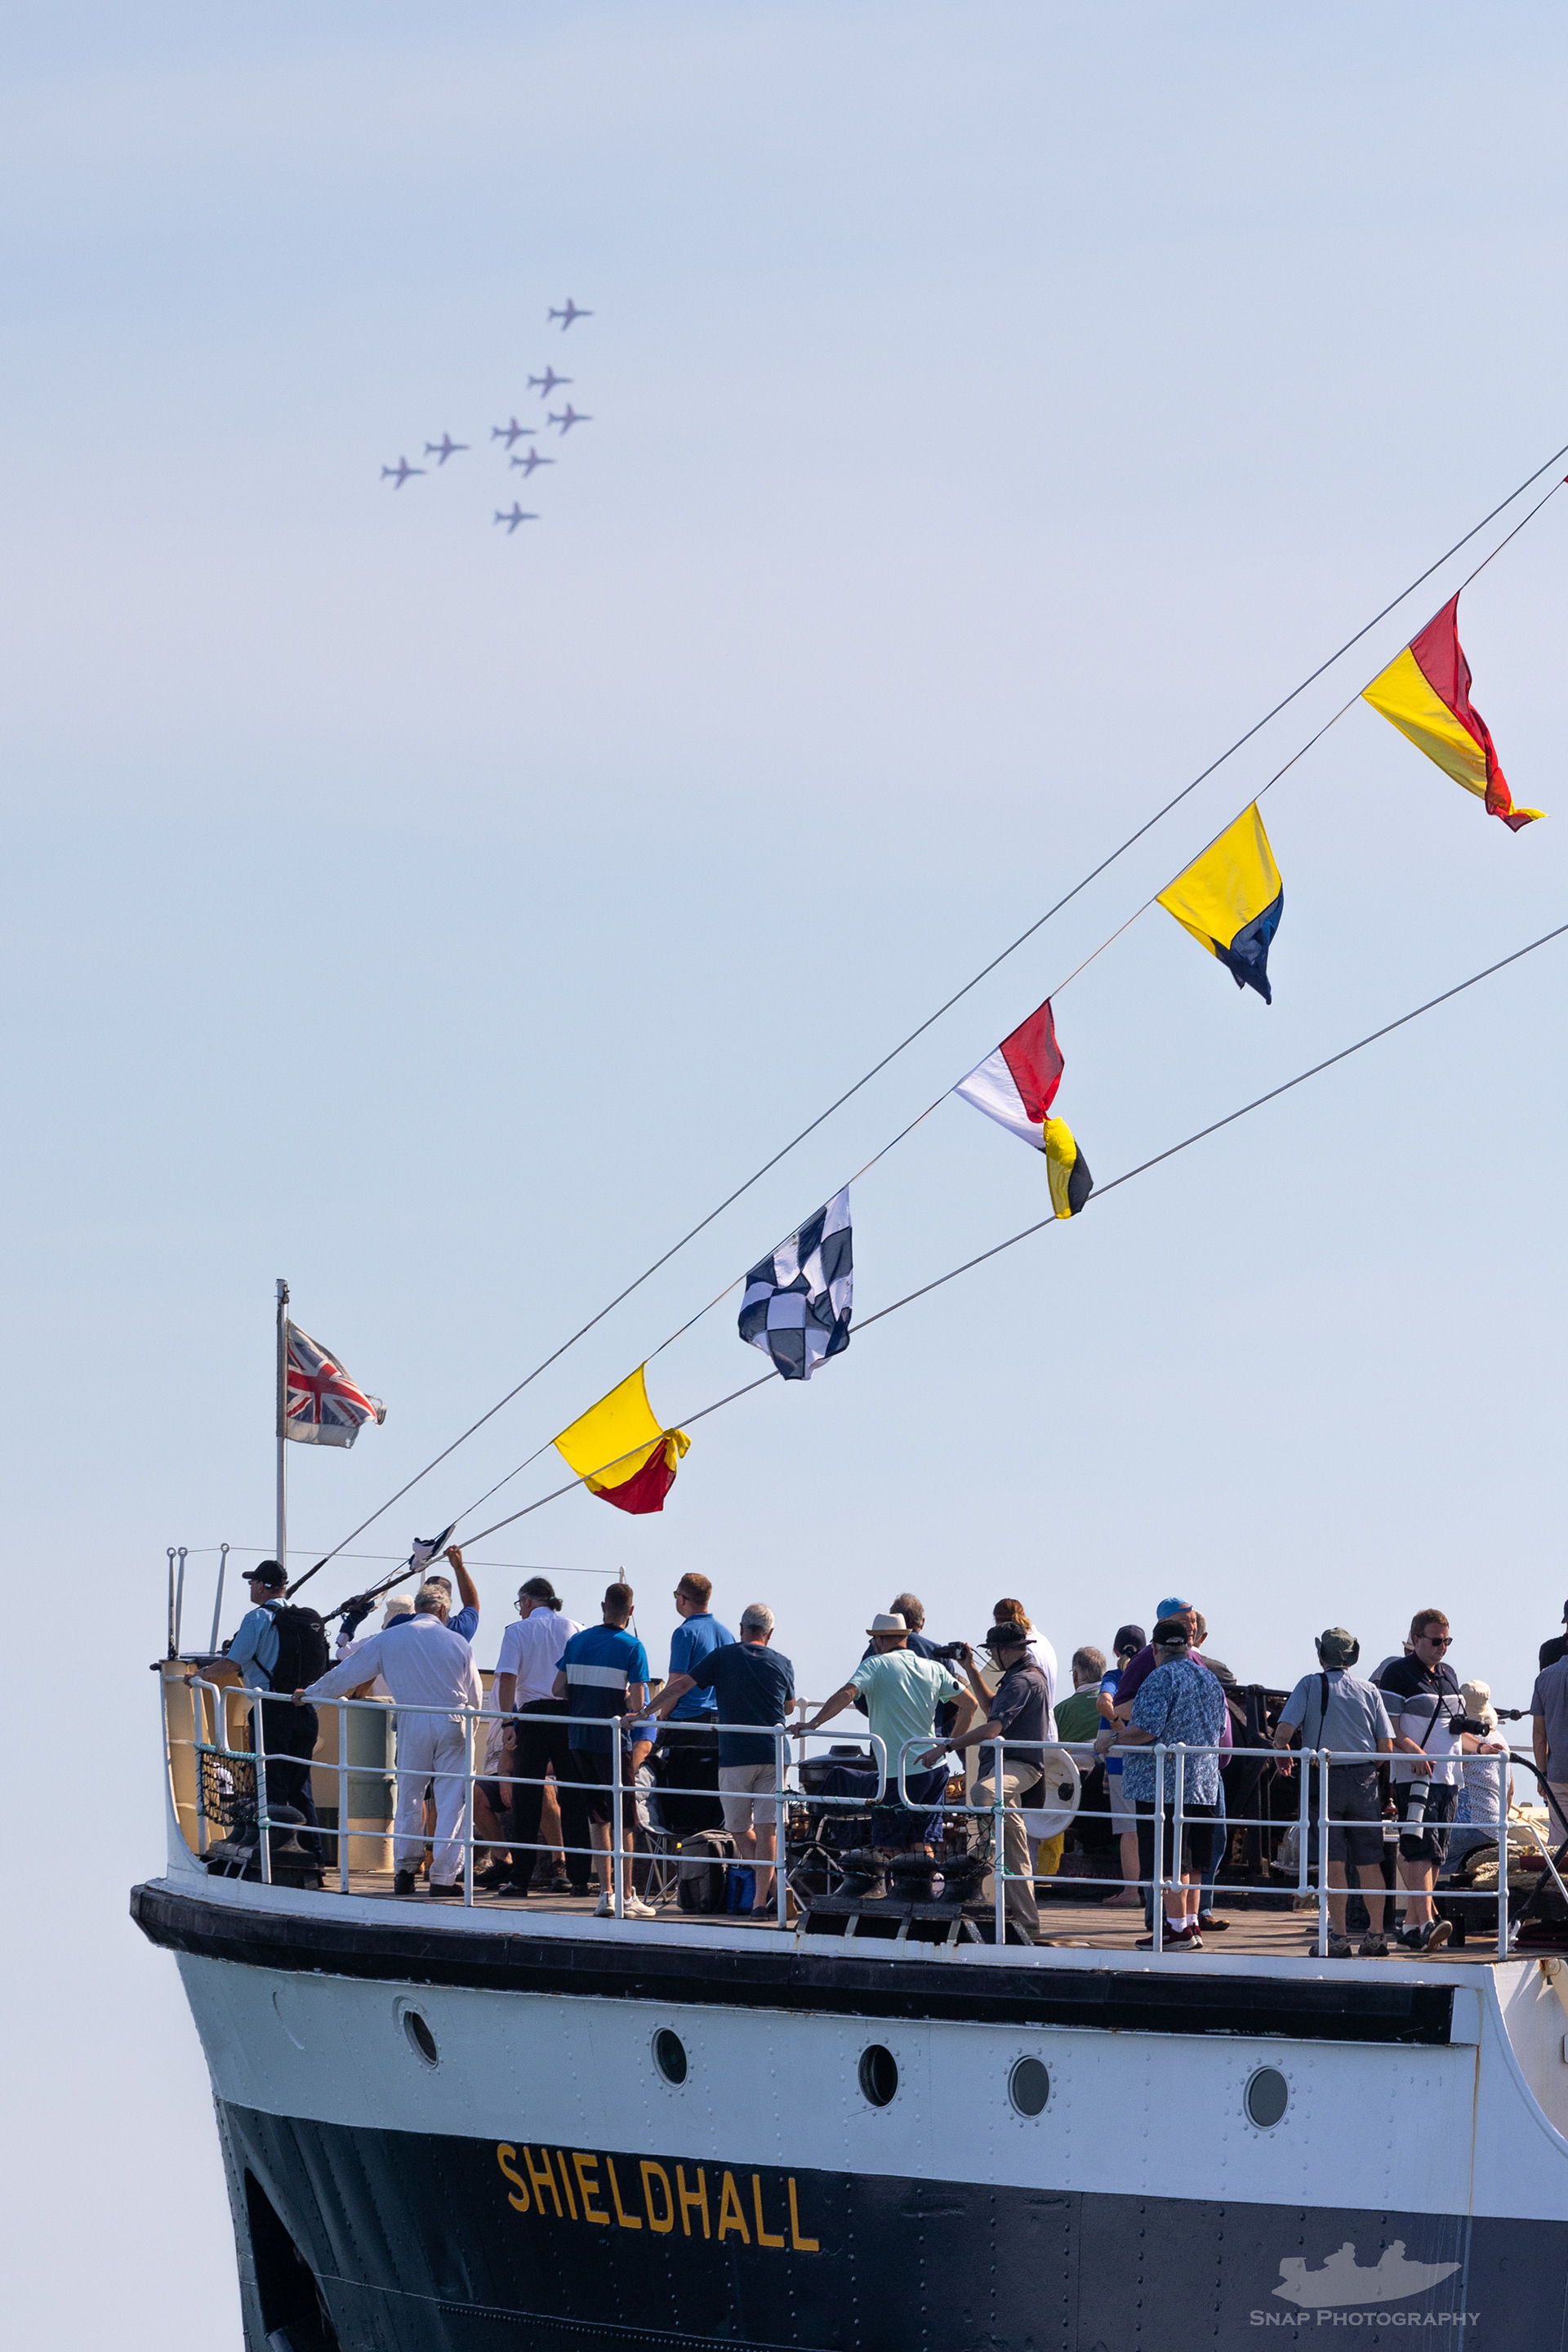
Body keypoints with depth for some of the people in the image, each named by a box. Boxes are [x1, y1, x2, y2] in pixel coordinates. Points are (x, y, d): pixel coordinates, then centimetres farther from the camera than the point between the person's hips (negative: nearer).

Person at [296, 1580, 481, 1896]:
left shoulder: (388, 1638, 6)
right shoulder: (457, 1642, 6)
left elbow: (348, 1672, 12)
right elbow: (476, 1697, 11)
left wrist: (310, 1695, 24)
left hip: (412, 1724, 1)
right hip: (453, 1723, -1)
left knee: (409, 1796, 12)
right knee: (452, 1800, 1)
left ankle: (404, 1871, 12)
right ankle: (444, 1877, -3)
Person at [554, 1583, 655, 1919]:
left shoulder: (578, 1641, 6)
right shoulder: (631, 1648, -8)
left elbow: (559, 1689, 6)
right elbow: (637, 1703, -12)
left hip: (580, 1740, 4)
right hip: (612, 1741, -4)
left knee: (597, 1817, 11)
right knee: (625, 1819, 2)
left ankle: (607, 1891, 8)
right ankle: (626, 1896, 0)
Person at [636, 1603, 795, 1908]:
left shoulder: (722, 1657, 0)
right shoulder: (782, 1664, 7)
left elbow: (679, 1686, -2)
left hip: (735, 1759, -2)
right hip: (773, 1757, 2)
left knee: (739, 1828, 10)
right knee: (767, 1828, 2)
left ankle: (769, 1884, -2)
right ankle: (762, 1896, -7)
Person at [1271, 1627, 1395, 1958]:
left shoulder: (1310, 1685, 0)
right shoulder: (1369, 1690, 7)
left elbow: (1283, 1732, -11)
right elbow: (1386, 1747, 3)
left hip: (1324, 1779, -2)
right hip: (1365, 1780, 2)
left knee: (1333, 1861, -1)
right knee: (1369, 1862, 9)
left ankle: (1339, 1937, -3)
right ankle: (1376, 1935, 11)